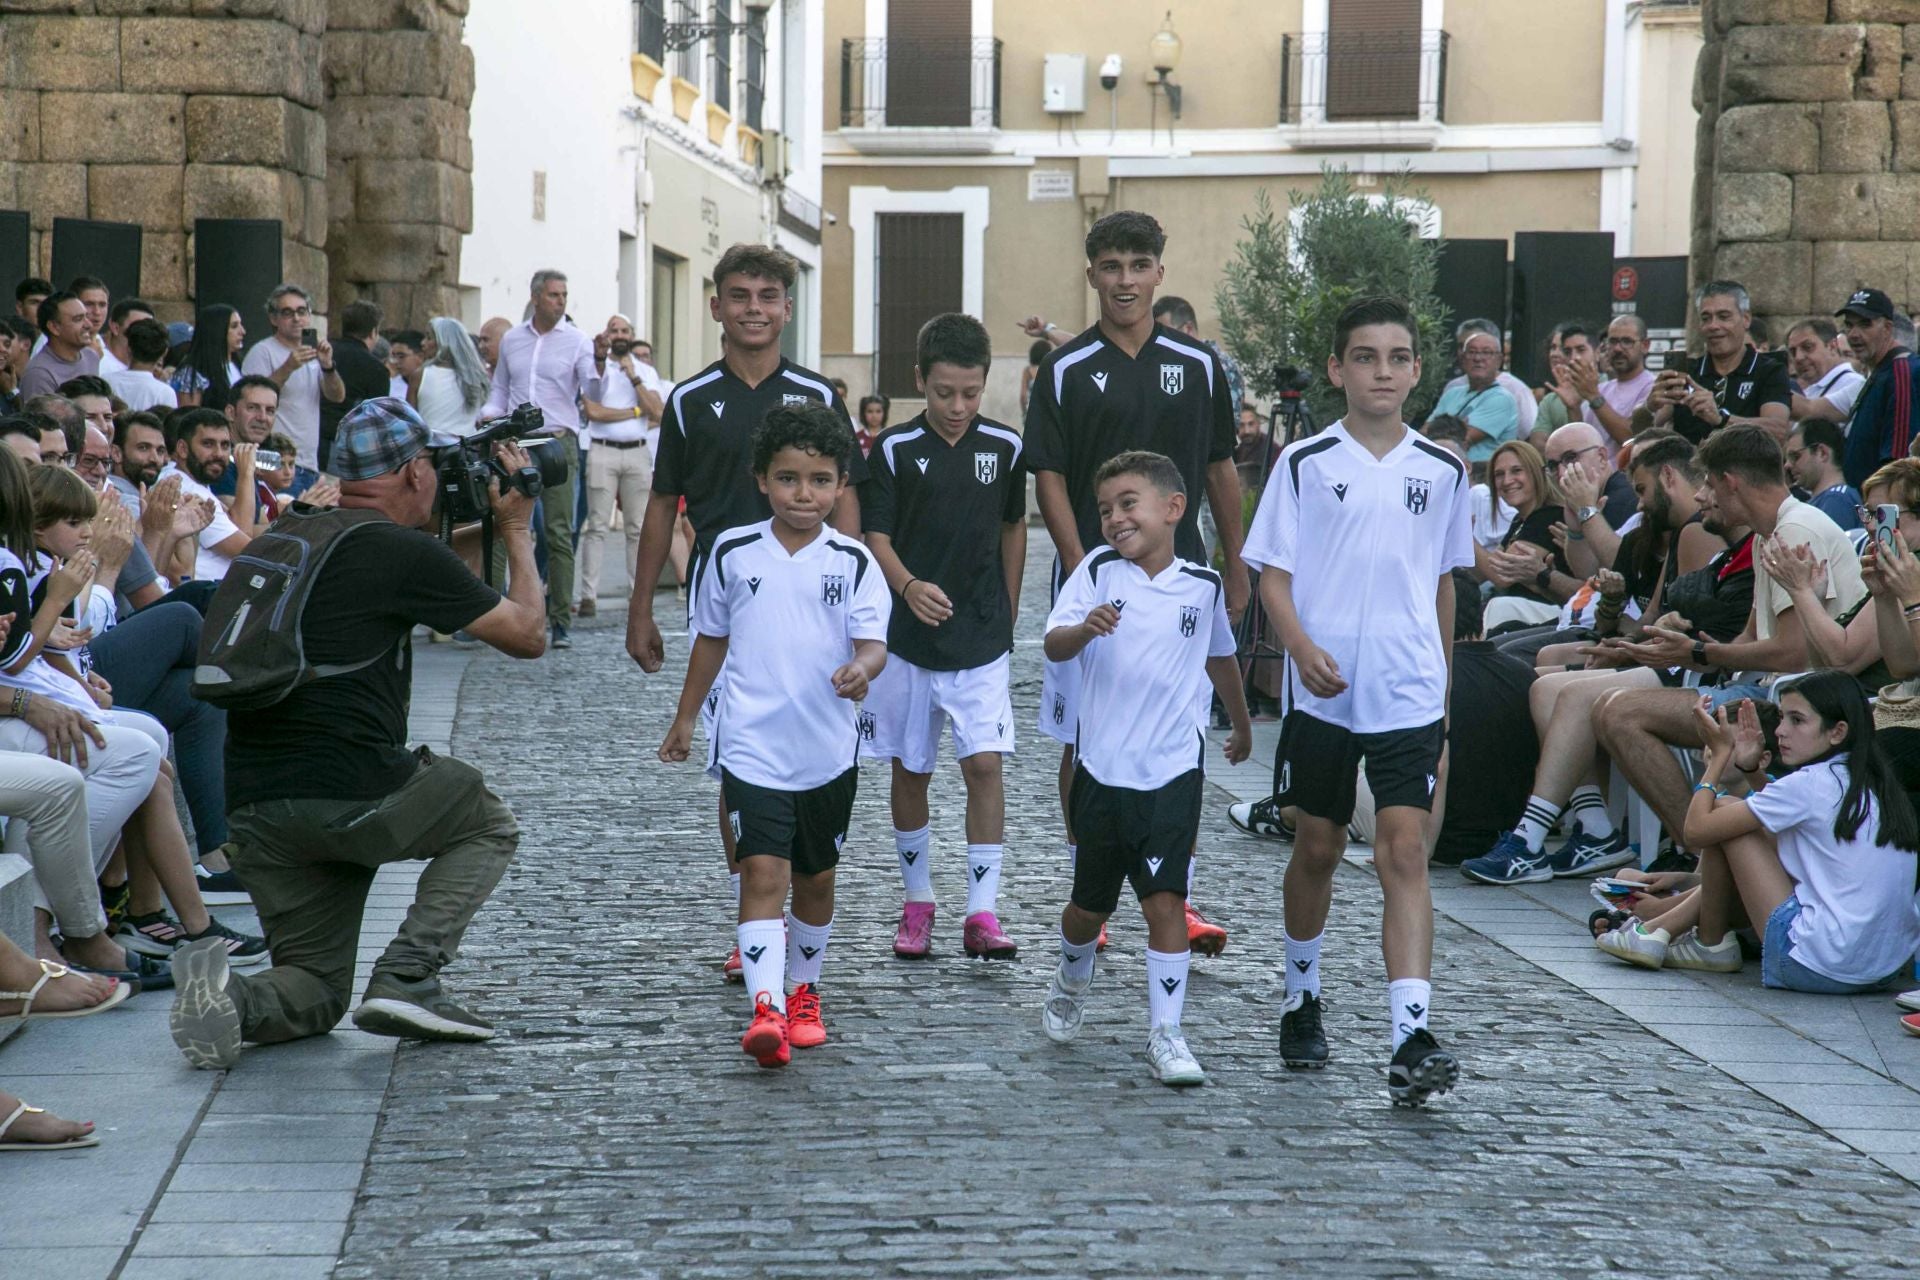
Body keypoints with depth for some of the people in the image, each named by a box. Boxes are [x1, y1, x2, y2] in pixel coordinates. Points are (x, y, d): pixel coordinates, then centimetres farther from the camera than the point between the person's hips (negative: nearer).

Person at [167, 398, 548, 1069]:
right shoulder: (406, 552, -5)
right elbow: (527, 634, 3)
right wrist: (516, 529, 18)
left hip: (250, 807, 7)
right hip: (353, 796, -6)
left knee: (316, 992, 20)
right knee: (488, 825, 23)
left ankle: (229, 995, -13)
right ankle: (406, 979, 3)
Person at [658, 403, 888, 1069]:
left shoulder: (853, 562, -2)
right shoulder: (733, 553, 1)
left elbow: (872, 640, -9)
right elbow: (712, 637, 13)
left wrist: (862, 668, -33)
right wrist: (686, 717, 19)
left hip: (828, 751, 1)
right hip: (752, 746, -1)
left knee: (816, 877, 15)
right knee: (763, 871, -14)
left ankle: (803, 990, 35)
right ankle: (766, 1009, -21)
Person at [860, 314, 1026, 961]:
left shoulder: (1005, 447, 2)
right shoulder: (894, 448, -5)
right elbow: (876, 537, -6)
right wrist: (909, 585, -24)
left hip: (982, 639, 1)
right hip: (907, 639, 0)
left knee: (984, 762, -9)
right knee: (910, 771, 8)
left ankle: (982, 913, -6)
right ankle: (917, 904, 23)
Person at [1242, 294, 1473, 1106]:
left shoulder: (1441, 471, 7)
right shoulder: (1306, 463, 0)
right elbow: (1271, 574, -1)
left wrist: (1443, 687, 20)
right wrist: (1302, 649, -18)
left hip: (1410, 696, 0)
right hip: (1322, 694, 0)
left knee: (1403, 851, -11)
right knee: (1317, 849, 11)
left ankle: (1412, 1038, -19)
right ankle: (1301, 1000, 34)